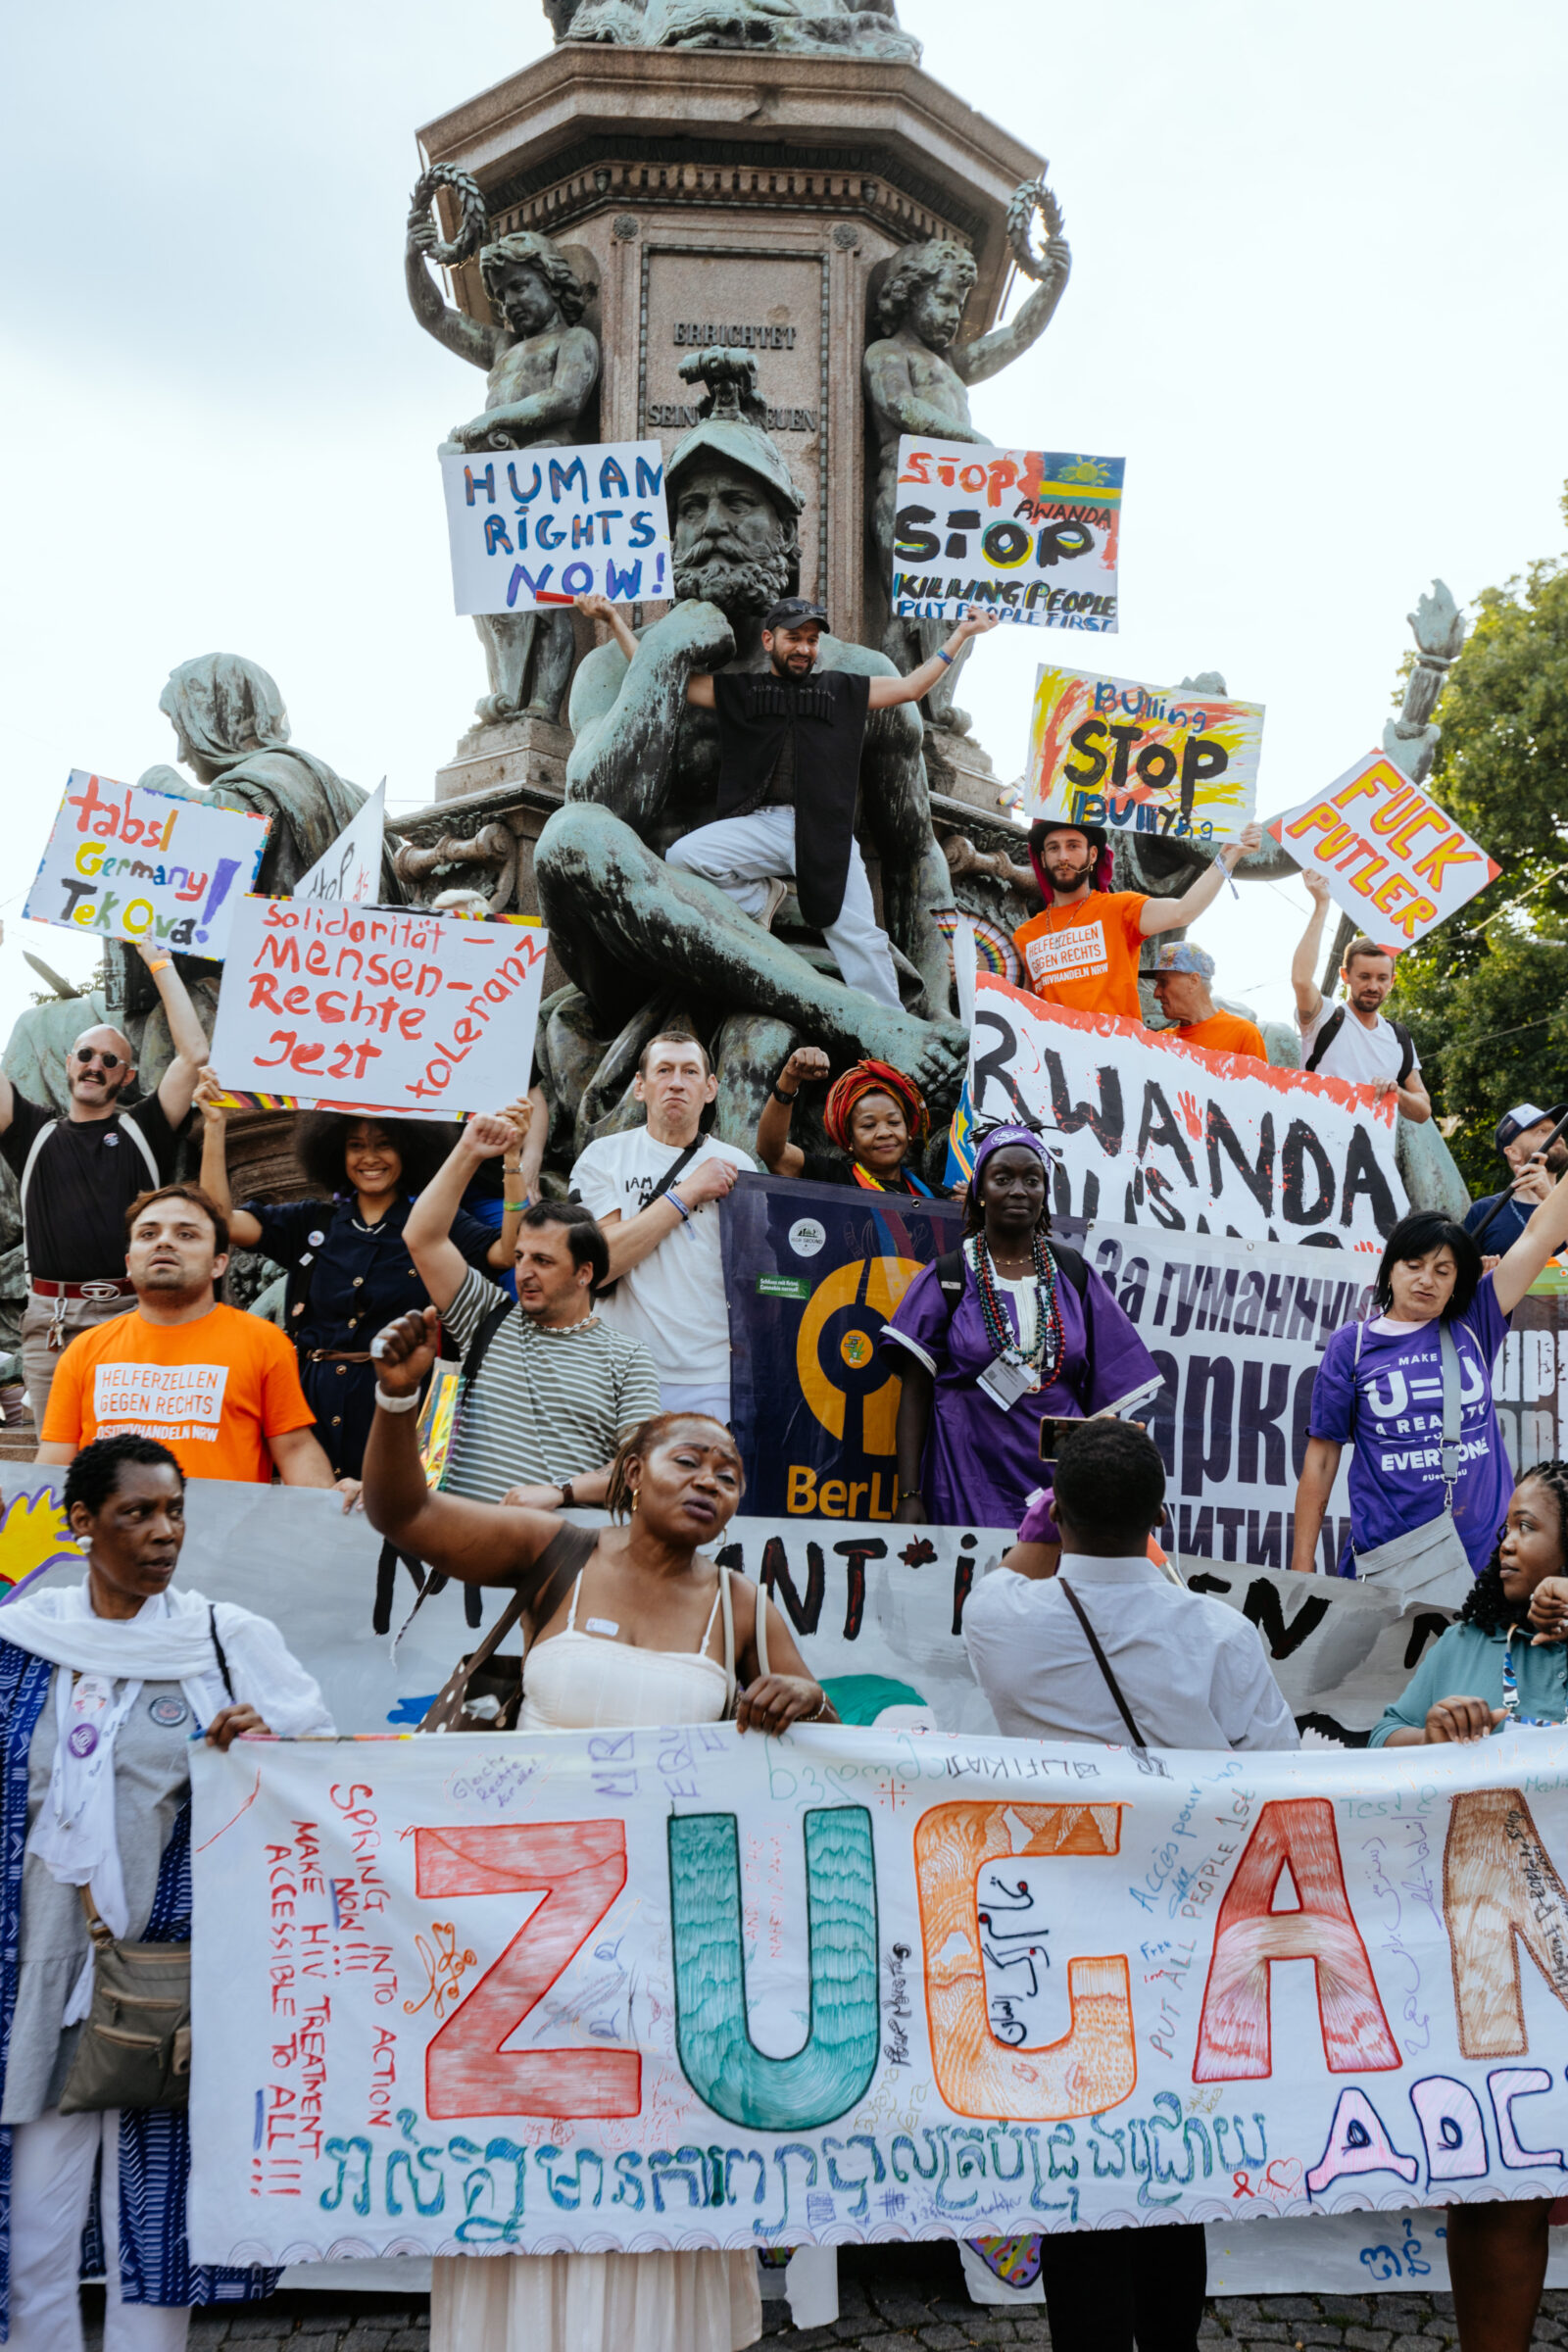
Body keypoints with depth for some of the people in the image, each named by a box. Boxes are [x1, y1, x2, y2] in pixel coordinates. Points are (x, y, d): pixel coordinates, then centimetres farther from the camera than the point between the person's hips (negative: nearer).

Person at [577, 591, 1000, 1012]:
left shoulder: (842, 689, 22)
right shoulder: (736, 690, 18)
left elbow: (911, 687, 28)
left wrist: (961, 633, 28)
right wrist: (614, 618, 17)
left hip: (826, 832, 0)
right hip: (759, 825, 0)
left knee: (860, 938, -10)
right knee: (682, 857, -26)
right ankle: (759, 899, 0)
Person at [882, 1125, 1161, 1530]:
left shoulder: (1074, 1276, 9)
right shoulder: (946, 1280, 2)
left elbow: (1104, 1392, 11)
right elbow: (915, 1395, -1)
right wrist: (909, 1496, -9)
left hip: (1061, 1479, 2)